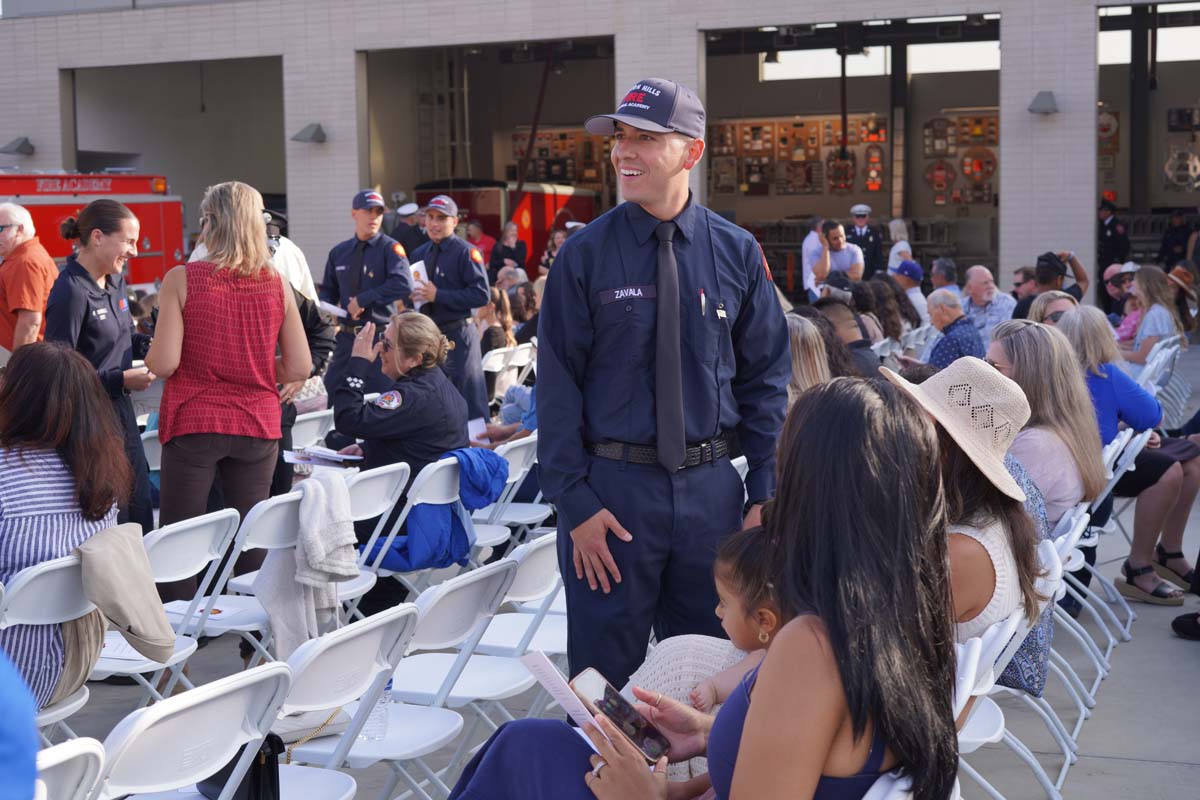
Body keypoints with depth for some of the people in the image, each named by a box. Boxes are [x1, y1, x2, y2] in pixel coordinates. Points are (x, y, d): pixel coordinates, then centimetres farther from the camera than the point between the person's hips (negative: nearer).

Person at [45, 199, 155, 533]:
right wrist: (121, 380, -21)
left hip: (121, 411, 9)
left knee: (140, 514, 15)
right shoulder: (70, 293, -20)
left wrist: (147, 344, 2)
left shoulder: (114, 280, 6)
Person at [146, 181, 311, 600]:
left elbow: (163, 363, -13)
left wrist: (149, 359, 9)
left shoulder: (181, 279, -9)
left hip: (193, 425, -2)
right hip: (257, 426, 3)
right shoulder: (276, 284, 0)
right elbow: (299, 368, 0)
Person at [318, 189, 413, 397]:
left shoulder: (390, 248, -5)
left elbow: (404, 284, -21)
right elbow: (328, 290, 22)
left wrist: (363, 299, -18)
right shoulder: (339, 252, 11)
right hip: (346, 338, 5)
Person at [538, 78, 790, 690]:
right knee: (604, 676, 7)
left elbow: (765, 378, 6)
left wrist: (766, 492, 0)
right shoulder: (586, 255, -4)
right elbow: (558, 383, -4)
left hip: (712, 489, 2)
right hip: (612, 486, -2)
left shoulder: (736, 253, 3)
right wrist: (575, 502, -10)